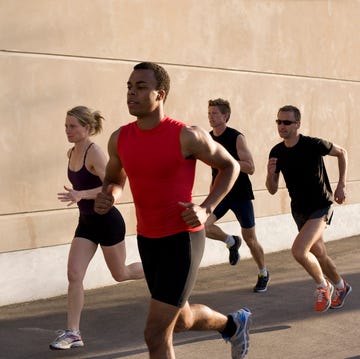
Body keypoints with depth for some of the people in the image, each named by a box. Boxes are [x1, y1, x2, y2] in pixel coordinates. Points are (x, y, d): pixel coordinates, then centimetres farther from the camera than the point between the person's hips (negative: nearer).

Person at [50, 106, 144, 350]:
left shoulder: (95, 153, -19)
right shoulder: (72, 153, 5)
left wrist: (81, 195, -38)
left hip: (107, 222, -7)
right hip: (86, 222, 7)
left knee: (120, 274, 11)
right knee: (74, 275, -5)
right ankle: (73, 333, -1)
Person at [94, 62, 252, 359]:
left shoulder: (186, 136, -16)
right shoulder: (120, 139, -2)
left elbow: (230, 166, -2)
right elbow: (114, 179, 16)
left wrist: (206, 209, -14)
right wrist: (106, 197, -8)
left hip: (183, 238, -6)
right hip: (147, 239, 6)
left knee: (156, 335, -11)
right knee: (182, 320, 23)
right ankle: (234, 324, 53)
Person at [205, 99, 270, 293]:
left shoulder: (237, 138, -14)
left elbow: (250, 168, -20)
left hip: (240, 194, -4)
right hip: (220, 193, 4)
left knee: (250, 240, 4)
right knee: (202, 225, -19)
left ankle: (263, 274, 29)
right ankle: (231, 242, 11)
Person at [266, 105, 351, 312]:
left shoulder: (313, 145, -18)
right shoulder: (277, 152, -4)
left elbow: (342, 153, 0)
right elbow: (273, 190, 1)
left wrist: (341, 185, -4)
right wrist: (270, 173, -20)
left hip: (320, 207, -6)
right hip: (299, 210, 6)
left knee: (298, 251, -21)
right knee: (320, 256, 17)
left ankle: (323, 285, 6)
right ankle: (341, 287, 43)